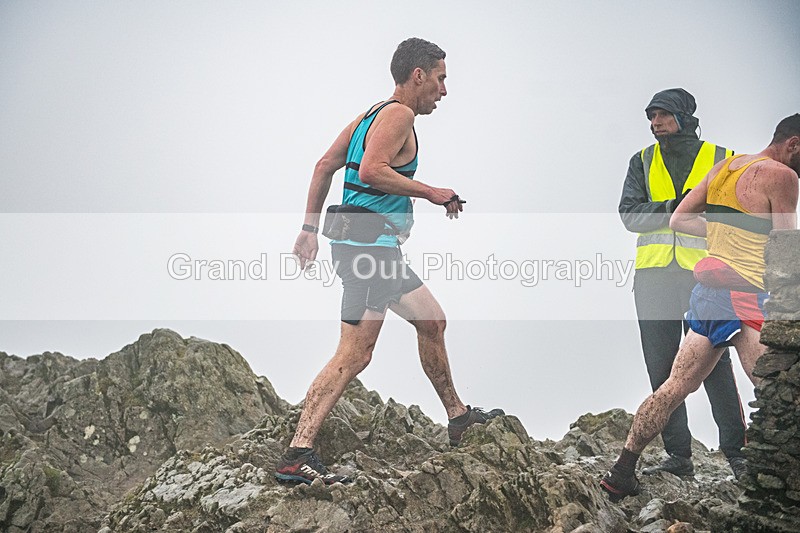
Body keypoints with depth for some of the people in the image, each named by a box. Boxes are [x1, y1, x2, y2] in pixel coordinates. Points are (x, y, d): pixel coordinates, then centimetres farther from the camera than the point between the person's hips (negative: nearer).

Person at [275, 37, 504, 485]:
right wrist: (431, 192, -15)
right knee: (354, 355, -12)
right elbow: (371, 171, -24)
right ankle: (298, 454, -12)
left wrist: (310, 227, 18)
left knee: (433, 321, 20)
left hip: (378, 250, 11)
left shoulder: (371, 114, 20)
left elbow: (325, 166, 19)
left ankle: (458, 418, 33)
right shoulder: (399, 114, -9)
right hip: (369, 244, -11)